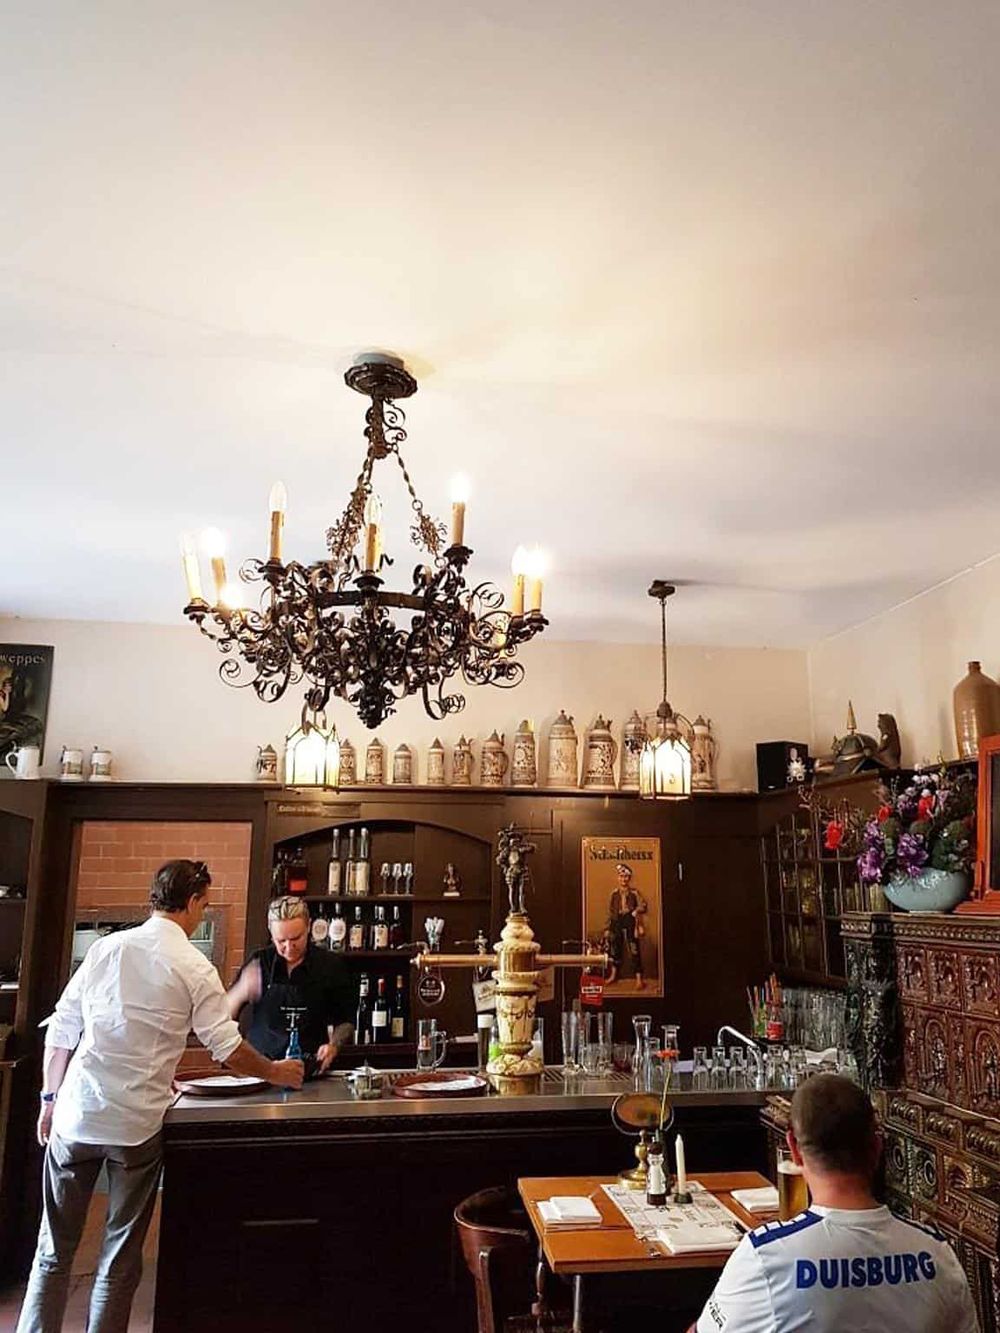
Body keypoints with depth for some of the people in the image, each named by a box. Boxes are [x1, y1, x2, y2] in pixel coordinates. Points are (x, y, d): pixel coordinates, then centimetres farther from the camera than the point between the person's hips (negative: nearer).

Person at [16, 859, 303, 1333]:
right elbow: (228, 1048, -4)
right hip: (137, 1125, -3)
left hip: (76, 1115, 3)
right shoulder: (194, 967, -7)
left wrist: (51, 1098, 17)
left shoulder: (105, 948, 3)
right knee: (121, 1255, 13)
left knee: (55, 1248, 16)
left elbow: (60, 1031, 7)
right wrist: (275, 1073, 12)